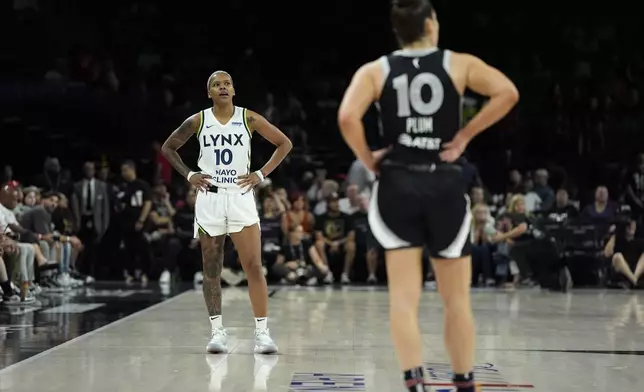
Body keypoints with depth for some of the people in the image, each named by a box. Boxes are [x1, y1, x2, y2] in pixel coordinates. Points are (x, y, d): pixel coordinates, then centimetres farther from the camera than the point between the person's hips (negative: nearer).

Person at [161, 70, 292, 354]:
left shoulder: (248, 118, -1)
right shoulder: (198, 121, 1)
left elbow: (284, 143, 5)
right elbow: (168, 148, 13)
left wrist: (262, 174, -3)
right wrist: (188, 175, 1)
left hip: (241, 197, -1)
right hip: (209, 198, 1)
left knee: (254, 266, -7)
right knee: (211, 269, 3)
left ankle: (262, 332, -5)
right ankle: (217, 331, 10)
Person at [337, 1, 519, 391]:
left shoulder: (375, 70, 3)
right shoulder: (459, 64, 3)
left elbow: (348, 117, -13)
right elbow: (507, 93, -9)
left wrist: (368, 160, 0)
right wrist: (465, 135, -4)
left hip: (398, 184, 0)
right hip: (445, 184, 0)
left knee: (404, 296, 0)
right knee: (457, 297, 9)